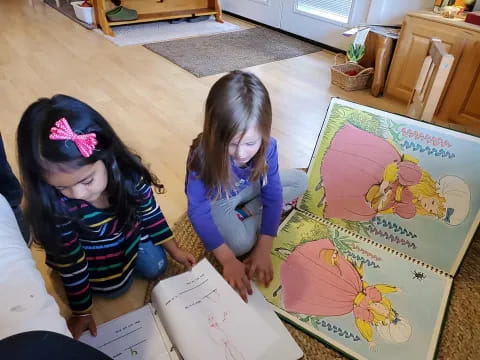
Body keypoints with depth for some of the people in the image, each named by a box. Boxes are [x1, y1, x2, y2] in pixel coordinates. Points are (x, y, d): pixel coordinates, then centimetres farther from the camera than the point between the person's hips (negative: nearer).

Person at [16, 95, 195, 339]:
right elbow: (70, 263, -22)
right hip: (92, 254, -2)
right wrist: (81, 311, -9)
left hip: (129, 233, 2)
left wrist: (174, 250, -2)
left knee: (155, 268, 6)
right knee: (116, 287, 1)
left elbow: (150, 212, -13)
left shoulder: (130, 175, -34)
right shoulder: (56, 207, -37)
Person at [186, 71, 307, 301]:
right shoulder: (202, 156, -37)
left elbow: (272, 195, -22)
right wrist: (228, 260, -39)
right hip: (216, 202, -4)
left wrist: (263, 251, -27)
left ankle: (245, 213, -7)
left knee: (300, 180, -1)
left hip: (250, 189, 5)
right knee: (240, 243, -29)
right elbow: (198, 213, -33)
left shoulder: (267, 146, -28)